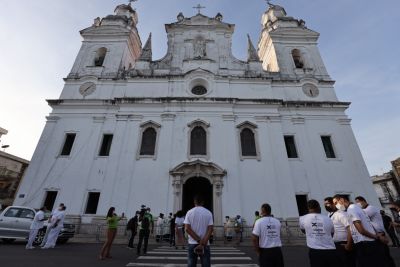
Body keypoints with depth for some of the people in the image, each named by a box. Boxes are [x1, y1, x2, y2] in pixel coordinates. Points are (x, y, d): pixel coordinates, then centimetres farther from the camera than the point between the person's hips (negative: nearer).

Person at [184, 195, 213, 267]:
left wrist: (199, 241, -10)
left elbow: (187, 229, -10)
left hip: (192, 243, 1)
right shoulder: (208, 213, -3)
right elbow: (210, 229, -11)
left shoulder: (189, 212, -3)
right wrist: (203, 243, -13)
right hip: (205, 244, 0)